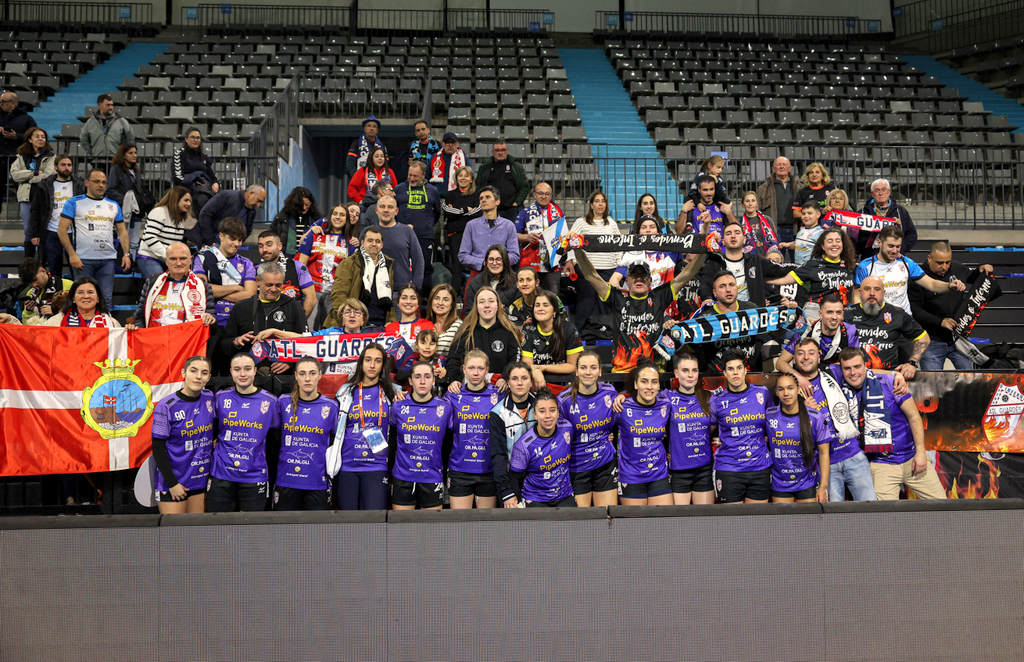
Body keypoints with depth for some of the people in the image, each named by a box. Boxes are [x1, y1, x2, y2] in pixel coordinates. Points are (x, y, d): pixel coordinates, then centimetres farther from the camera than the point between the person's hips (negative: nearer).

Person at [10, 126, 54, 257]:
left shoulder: (50, 156, 0)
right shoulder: (22, 156, 12)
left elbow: (48, 176, -14)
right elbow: (14, 174, -1)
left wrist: (27, 177, -6)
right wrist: (35, 173, -11)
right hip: (26, 197, 3)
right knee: (28, 231, 8)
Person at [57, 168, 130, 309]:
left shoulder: (113, 205, 17)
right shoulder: (74, 203, 4)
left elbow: (122, 231, 19)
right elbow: (62, 230, -2)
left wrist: (126, 254, 4)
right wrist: (72, 254, -12)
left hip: (107, 260, 3)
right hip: (83, 260, -3)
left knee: (106, 300, 2)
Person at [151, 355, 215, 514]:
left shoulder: (210, 398, 2)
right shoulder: (166, 406, -11)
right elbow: (158, 449, -10)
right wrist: (172, 484, -12)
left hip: (201, 481, 5)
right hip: (172, 483, -5)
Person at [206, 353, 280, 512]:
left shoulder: (269, 401, -1)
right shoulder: (221, 397, 3)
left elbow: (275, 431, 11)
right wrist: (215, 441, 3)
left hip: (254, 475, -1)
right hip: (221, 474, 1)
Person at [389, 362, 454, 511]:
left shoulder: (445, 407, -1)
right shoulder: (399, 407, 0)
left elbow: (448, 444, 10)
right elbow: (391, 444, 12)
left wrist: (444, 473, 10)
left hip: (433, 480, 0)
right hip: (402, 480, 0)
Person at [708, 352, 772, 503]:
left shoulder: (762, 393, 4)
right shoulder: (717, 401, 1)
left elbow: (771, 422, 22)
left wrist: (767, 437, 10)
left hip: (760, 468, 2)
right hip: (729, 470, -1)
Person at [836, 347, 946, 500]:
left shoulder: (886, 382, -9)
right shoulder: (842, 390, -4)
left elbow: (913, 415, -5)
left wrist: (920, 451, -8)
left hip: (911, 458, 0)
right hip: (880, 464, 1)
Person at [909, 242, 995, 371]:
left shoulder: (957, 268, 5)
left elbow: (970, 278, 28)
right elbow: (914, 309, -14)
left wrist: (980, 271, 6)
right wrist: (940, 321, -20)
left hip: (959, 338, 4)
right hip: (933, 342, -4)